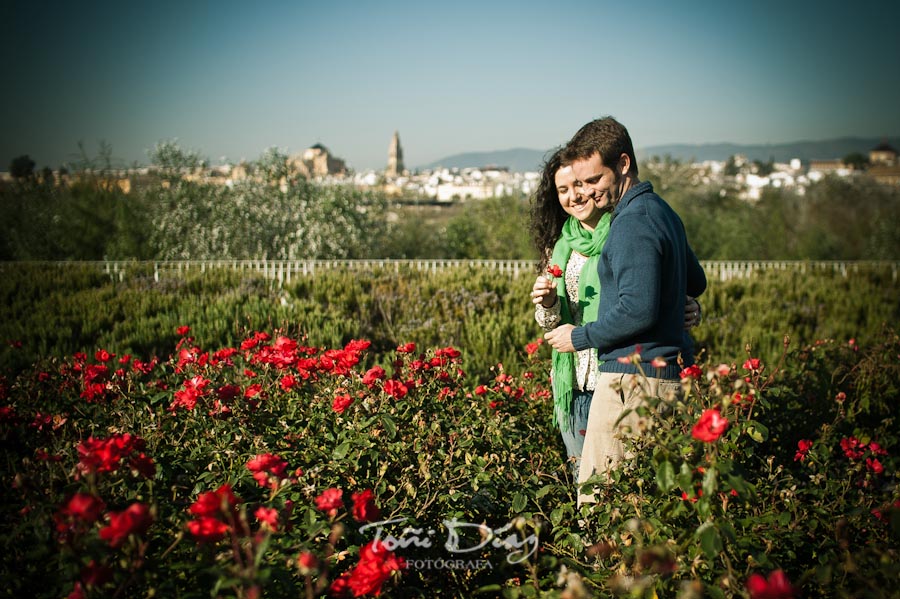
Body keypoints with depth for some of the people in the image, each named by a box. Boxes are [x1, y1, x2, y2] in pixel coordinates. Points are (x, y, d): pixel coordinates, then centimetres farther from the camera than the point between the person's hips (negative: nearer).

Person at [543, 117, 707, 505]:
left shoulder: (633, 222, -16)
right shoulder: (662, 211, 15)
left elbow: (638, 310, -24)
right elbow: (696, 283, 27)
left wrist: (579, 337, -10)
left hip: (634, 377, -10)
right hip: (670, 373, 10)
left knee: (598, 499, -5)